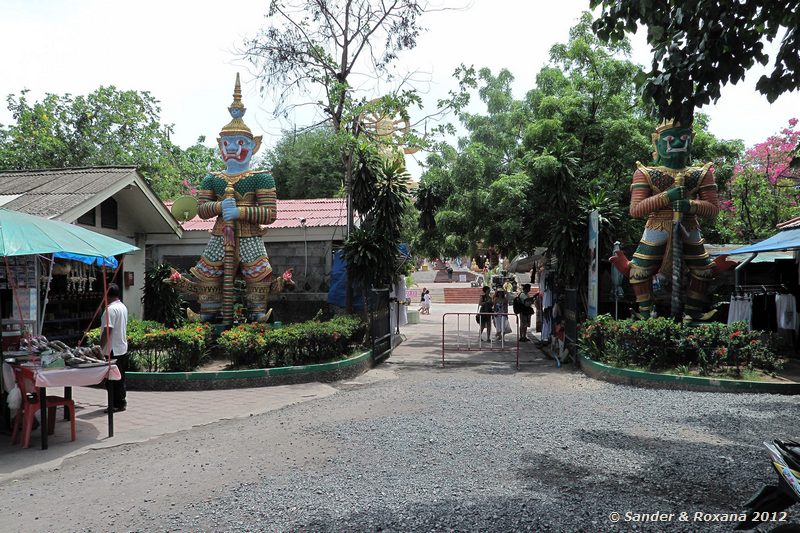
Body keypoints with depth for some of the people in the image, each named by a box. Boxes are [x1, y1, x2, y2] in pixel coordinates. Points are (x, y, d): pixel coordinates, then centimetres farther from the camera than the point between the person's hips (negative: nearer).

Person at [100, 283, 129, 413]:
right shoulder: (123, 307, 11)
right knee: (120, 377, 15)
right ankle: (121, 402, 22)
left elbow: (107, 330, -21)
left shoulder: (111, 309, -18)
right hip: (122, 348, 9)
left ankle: (117, 404, 3)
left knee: (113, 379, -2)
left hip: (113, 350, -9)